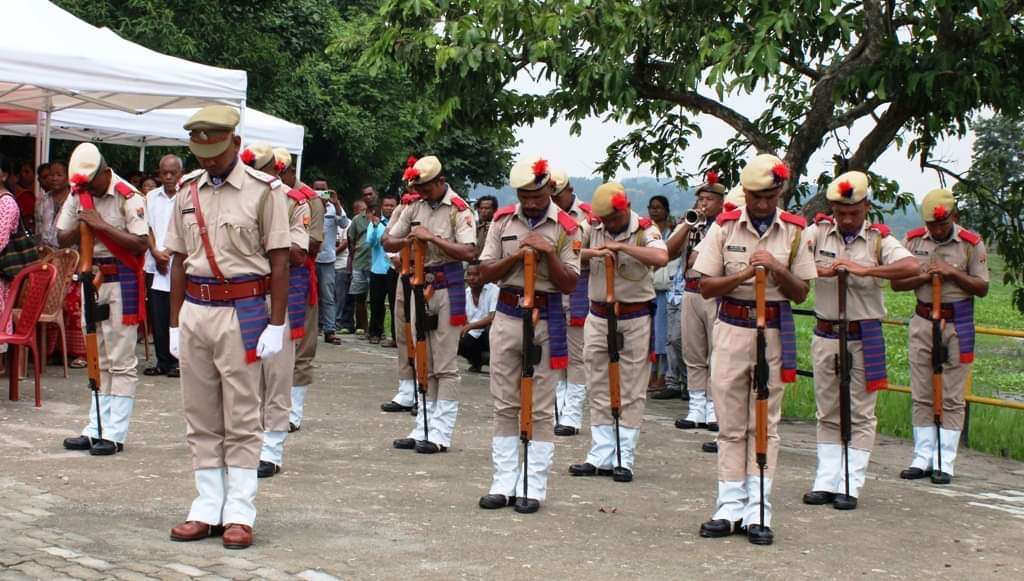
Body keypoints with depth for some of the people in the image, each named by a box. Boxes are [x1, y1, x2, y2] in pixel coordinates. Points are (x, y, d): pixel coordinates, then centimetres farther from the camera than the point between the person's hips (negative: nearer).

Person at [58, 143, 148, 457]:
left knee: (121, 361, -3)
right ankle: (95, 428, 18)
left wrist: (102, 225, -23)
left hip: (121, 280, -7)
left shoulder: (128, 197, -12)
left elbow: (141, 244, -20)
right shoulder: (78, 195, 8)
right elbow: (62, 239, 10)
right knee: (98, 360, 12)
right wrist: (83, 227, -11)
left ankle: (114, 433, -1)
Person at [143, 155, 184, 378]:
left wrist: (169, 252, -11)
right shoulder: (152, 197, 11)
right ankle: (162, 361, 14)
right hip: (156, 266, 4)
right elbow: (147, 228, 10)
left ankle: (178, 361, 6)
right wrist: (156, 252, -4)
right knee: (158, 317, 5)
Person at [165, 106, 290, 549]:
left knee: (241, 418, 1)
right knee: (201, 417, 9)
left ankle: (239, 513, 7)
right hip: (194, 310, 5)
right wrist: (175, 323, 11)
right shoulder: (187, 191, 10)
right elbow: (179, 260, 13)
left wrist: (276, 324, -8)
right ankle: (208, 508, 17)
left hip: (241, 311, -5)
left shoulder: (263, 190, -5)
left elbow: (279, 261, -5)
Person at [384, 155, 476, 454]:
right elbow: (387, 241, 11)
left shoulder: (459, 210, -9)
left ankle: (440, 433, 0)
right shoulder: (415, 207, 9)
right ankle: (422, 428, 17)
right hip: (420, 286, 6)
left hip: (447, 288, -6)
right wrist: (409, 240, -10)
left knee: (445, 366, -3)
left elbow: (468, 252, -20)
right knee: (423, 364, 11)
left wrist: (431, 237, -22)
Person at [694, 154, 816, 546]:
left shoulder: (794, 231, 2)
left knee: (765, 425, 3)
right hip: (731, 330, 0)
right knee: (731, 425, 5)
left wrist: (778, 269, -15)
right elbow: (706, 287, -2)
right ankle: (730, 508, 10)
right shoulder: (724, 227, 0)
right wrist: (745, 273, -18)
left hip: (775, 333, 0)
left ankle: (757, 512, 6)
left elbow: (801, 293, 4)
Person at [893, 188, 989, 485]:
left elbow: (982, 288, -3)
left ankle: (944, 462, 4)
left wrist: (953, 273, -16)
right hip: (923, 323, 3)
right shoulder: (913, 240, 3)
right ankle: (923, 458, 12)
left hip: (957, 326, -2)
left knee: (951, 398, 0)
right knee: (921, 396, 6)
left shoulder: (972, 244, -4)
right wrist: (924, 276, -14)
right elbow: (896, 282, 2)